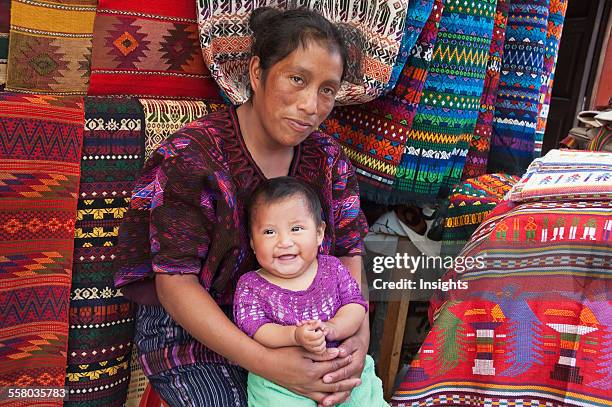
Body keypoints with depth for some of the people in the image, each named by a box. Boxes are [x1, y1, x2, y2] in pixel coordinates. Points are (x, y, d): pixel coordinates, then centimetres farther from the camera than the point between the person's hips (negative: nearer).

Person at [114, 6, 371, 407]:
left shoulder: (328, 158, -3)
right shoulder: (191, 156, -19)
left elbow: (349, 252, 0)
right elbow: (175, 282, -20)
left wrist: (360, 331, -20)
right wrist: (269, 364, -29)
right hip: (193, 327, -4)